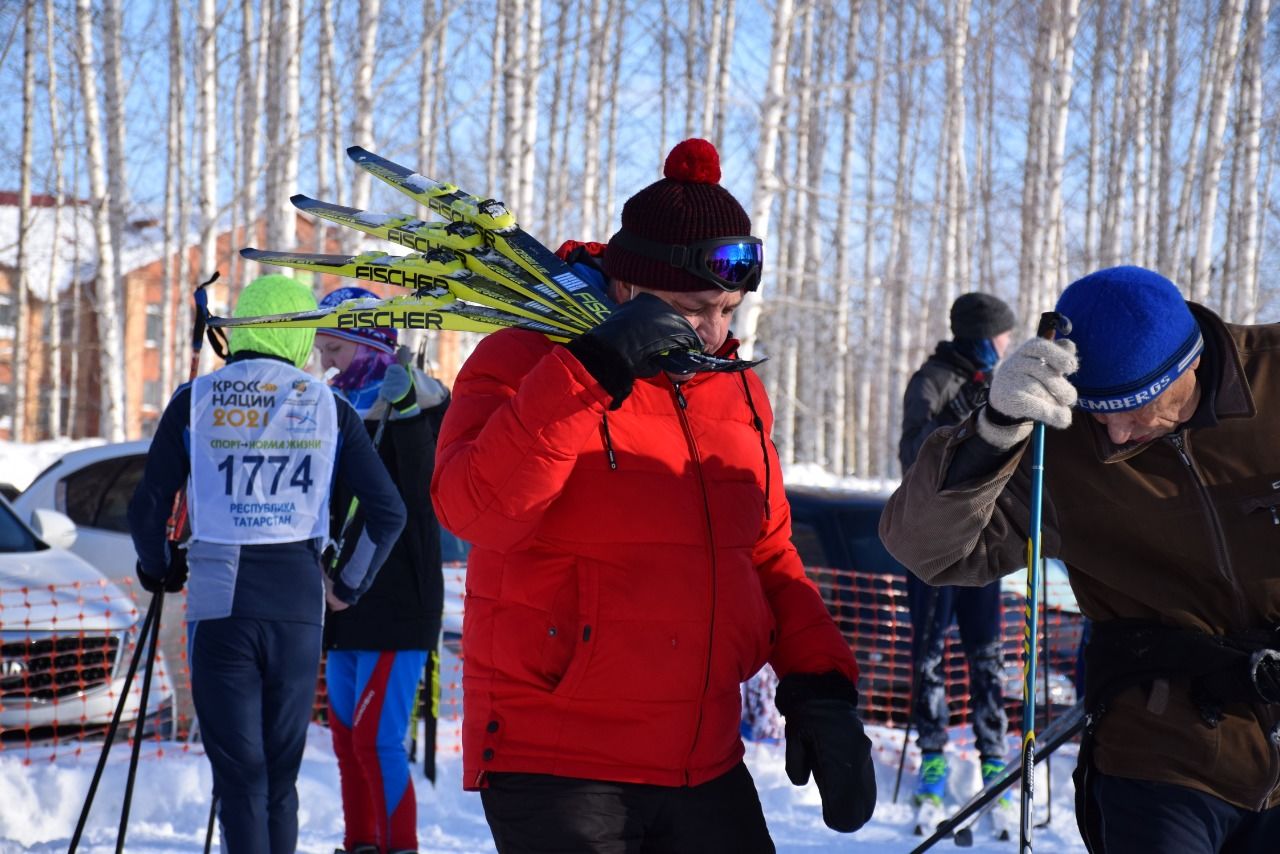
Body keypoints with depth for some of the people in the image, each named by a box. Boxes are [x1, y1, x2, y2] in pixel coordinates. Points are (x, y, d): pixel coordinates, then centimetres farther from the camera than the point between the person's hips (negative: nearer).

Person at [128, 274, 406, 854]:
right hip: (297, 600, 2)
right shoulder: (328, 407, 5)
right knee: (281, 773, 14)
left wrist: (157, 570, 19)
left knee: (238, 775, -1)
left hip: (219, 602, -2)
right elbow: (388, 512, 2)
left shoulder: (195, 401, 1)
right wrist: (350, 586, 15)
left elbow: (148, 508, 0)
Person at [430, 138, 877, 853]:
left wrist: (819, 685, 6)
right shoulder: (525, 366, -6)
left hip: (706, 769, 6)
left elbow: (768, 554, 19)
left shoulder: (736, 392, 12)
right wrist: (595, 372, -26)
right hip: (554, 770, -6)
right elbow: (476, 510, -23)